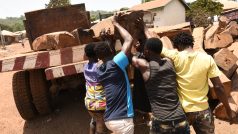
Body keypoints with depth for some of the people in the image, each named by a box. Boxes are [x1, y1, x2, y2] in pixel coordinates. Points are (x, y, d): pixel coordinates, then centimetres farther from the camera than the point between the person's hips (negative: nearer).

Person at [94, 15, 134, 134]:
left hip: (109, 119, 8)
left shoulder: (99, 71, 7)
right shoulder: (115, 65, -13)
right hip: (122, 120, -7)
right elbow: (129, 40, -11)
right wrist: (116, 24, 2)